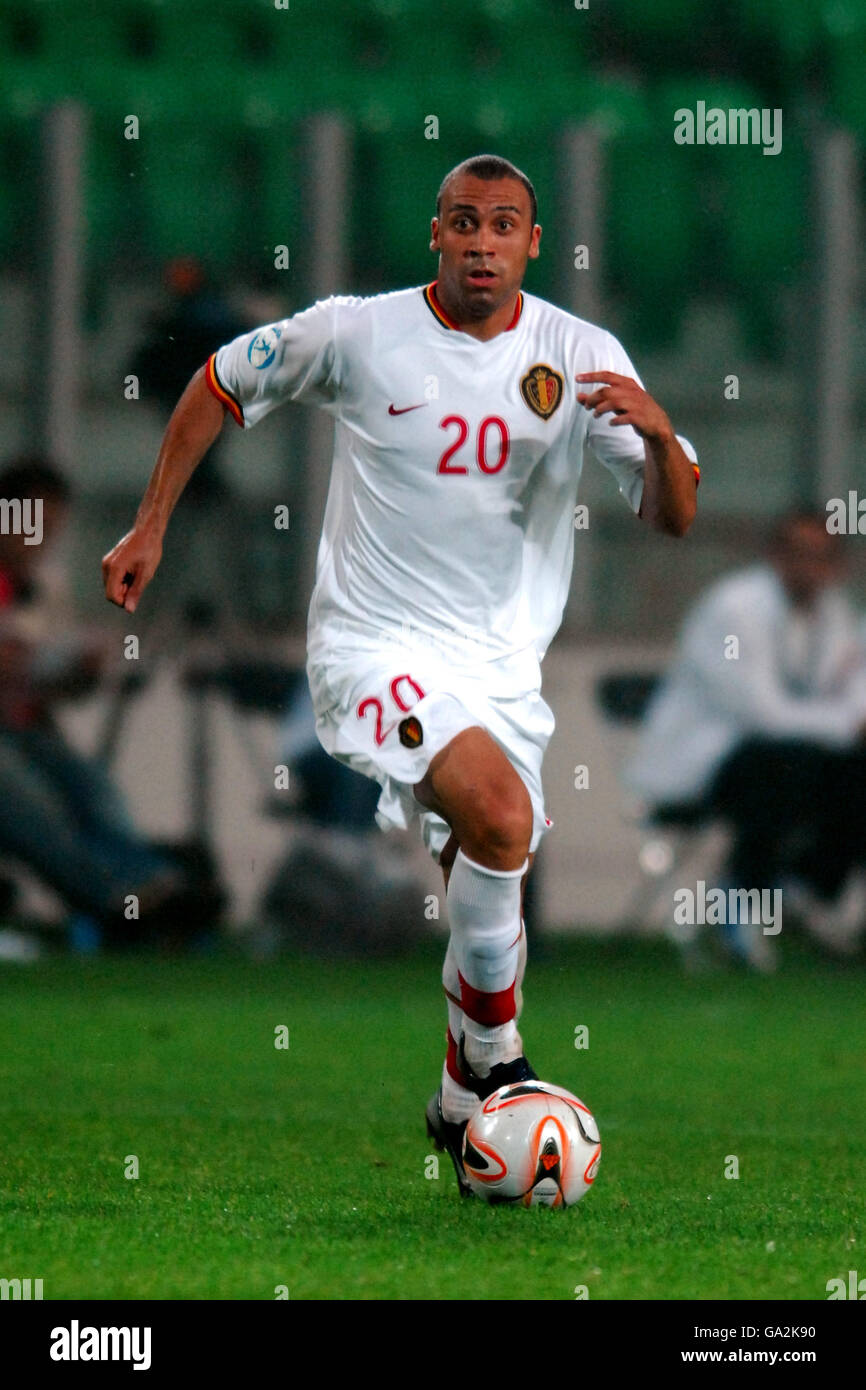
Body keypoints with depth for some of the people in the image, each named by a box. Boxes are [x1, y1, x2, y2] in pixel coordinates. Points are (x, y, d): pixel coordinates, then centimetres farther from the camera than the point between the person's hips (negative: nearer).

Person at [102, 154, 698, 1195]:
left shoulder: (580, 357, -1)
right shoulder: (356, 335, -7)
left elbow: (672, 518, -3)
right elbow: (220, 384, 9)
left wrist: (659, 434, -25)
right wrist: (150, 525, 6)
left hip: (501, 662, 5)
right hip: (375, 647, -5)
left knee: (488, 891, 10)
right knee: (501, 817, -28)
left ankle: (465, 1108, 32)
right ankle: (492, 1053, -11)